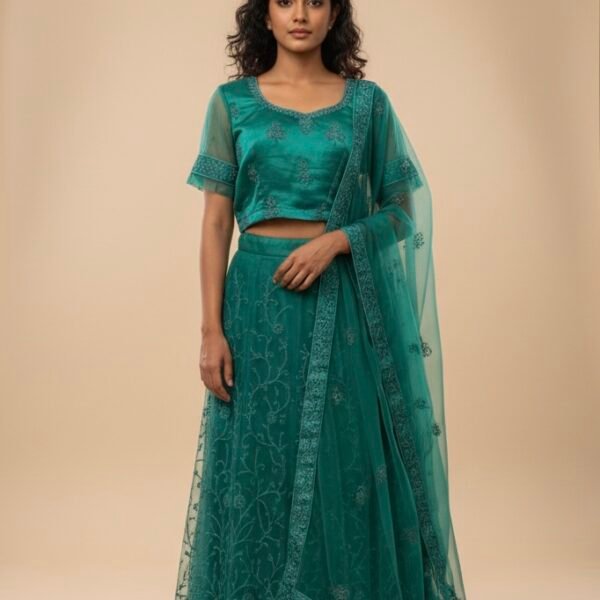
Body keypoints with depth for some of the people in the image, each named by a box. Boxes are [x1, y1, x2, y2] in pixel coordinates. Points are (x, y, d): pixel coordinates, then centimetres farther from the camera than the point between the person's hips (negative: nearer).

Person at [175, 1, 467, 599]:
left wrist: (335, 240, -13)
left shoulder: (367, 101, 4)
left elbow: (401, 209, 5)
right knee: (260, 464, 5)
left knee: (348, 462, 4)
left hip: (345, 301, 0)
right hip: (259, 297, 0)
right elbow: (216, 221, 1)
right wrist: (211, 330, -6)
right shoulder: (232, 101, 4)